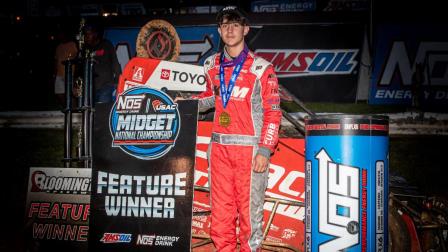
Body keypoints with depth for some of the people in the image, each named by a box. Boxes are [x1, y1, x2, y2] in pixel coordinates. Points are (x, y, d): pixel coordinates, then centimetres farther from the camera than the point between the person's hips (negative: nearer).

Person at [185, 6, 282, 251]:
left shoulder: (260, 68, -4)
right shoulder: (212, 65, 11)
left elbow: (272, 112, -4)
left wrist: (265, 150, -11)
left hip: (249, 148, -4)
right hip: (219, 147, 5)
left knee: (249, 209, -1)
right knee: (220, 210, 8)